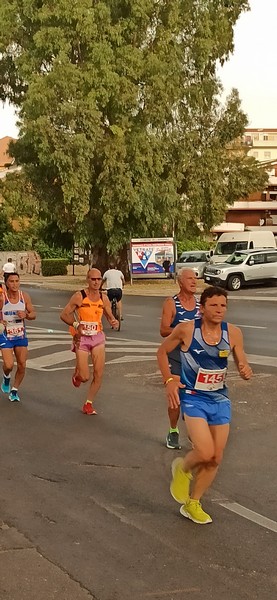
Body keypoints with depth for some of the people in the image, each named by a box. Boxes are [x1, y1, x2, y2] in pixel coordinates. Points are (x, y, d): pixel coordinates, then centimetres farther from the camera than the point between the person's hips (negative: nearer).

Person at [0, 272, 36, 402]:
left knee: (22, 365, 2)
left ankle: (14, 390, 23)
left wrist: (26, 315, -18)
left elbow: (33, 314, 3)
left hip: (21, 336, 3)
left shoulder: (24, 296, -6)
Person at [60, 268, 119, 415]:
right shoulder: (79, 296, -9)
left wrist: (113, 321, -10)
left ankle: (88, 404, 16)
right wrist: (76, 324, -21)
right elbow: (64, 314, -5)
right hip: (82, 338, -4)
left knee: (99, 374, -3)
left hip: (98, 338, 4)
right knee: (84, 377, -7)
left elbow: (109, 316, 14)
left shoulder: (104, 298, 3)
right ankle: (77, 374, 32)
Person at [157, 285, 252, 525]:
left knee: (216, 459, 8)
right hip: (193, 398, -4)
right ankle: (183, 468, 16)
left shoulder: (233, 333, -8)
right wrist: (169, 381, -10)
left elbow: (243, 366, 1)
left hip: (220, 400, 4)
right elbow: (162, 352, 1)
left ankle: (192, 504, 29)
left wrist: (246, 371, -23)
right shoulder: (186, 329, -15)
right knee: (205, 453, -20)